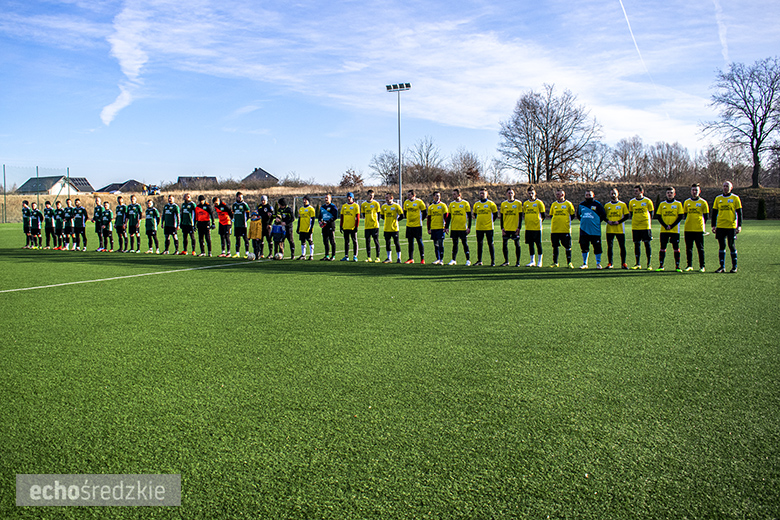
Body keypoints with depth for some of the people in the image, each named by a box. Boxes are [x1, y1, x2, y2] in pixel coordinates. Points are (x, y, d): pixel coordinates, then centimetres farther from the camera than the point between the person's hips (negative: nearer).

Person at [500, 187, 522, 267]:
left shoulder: (518, 203, 0)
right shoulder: (503, 204, 8)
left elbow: (520, 216, 0)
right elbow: (502, 217, 10)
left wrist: (519, 227, -8)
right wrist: (502, 227, 2)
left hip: (515, 228, -3)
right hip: (506, 228, 3)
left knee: (517, 244, 0)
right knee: (504, 244, 2)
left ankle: (517, 262, 7)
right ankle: (506, 261, 14)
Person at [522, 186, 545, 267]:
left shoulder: (539, 203, -2)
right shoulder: (525, 203, 11)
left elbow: (543, 215, 2)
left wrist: (540, 221, -1)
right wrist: (527, 222, 9)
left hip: (537, 227, -4)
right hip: (528, 228, 4)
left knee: (538, 244, 1)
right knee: (530, 244, 7)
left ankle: (539, 261, 8)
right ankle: (532, 261, 15)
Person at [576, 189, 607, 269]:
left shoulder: (597, 204, -1)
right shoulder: (581, 205, 9)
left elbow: (603, 215, 4)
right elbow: (578, 215, 24)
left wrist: (597, 222, 0)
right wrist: (583, 221, 12)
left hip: (595, 230, -3)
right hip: (584, 229, 3)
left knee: (597, 247, 0)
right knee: (584, 247, 6)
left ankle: (598, 263, 12)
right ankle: (585, 263, 17)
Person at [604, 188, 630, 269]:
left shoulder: (623, 204, 4)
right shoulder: (606, 205, 10)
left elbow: (627, 215, 2)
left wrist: (619, 221, -10)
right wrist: (608, 221, -5)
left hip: (620, 229, -2)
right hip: (609, 229, 2)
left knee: (622, 246, -1)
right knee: (610, 246, 1)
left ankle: (623, 263, 5)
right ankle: (610, 263, 7)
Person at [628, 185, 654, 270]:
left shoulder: (647, 201, 0)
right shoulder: (631, 202, 8)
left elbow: (651, 213, 6)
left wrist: (648, 222, 1)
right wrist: (634, 222, 8)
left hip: (645, 226, -3)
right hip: (635, 227, 3)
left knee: (647, 244, -2)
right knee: (636, 244, 4)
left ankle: (649, 264, 5)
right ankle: (638, 264, 11)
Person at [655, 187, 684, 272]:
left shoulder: (678, 204, 4)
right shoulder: (662, 204, 9)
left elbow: (681, 216, -2)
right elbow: (658, 216, 4)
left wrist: (672, 226, -11)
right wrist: (665, 226, -8)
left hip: (675, 230, -2)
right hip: (664, 230, 2)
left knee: (676, 248, -1)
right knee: (662, 247, 3)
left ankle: (677, 266, 5)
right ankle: (661, 265, 9)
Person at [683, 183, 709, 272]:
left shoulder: (703, 202, 3)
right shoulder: (686, 202, 10)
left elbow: (706, 215, 6)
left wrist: (702, 224, -1)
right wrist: (688, 223, 7)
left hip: (699, 229, -3)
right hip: (688, 229, 3)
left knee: (700, 248, 1)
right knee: (688, 248, 6)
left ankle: (702, 266, 6)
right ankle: (689, 265, 13)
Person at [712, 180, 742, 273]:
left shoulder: (735, 198, 2)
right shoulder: (718, 198, 10)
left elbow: (739, 213, 2)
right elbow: (714, 212, 13)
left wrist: (739, 226, -5)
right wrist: (713, 225, 7)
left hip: (731, 226, -2)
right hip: (720, 226, 3)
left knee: (732, 246, 1)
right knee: (721, 246, 4)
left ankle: (734, 266, 10)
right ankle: (722, 266, 9)